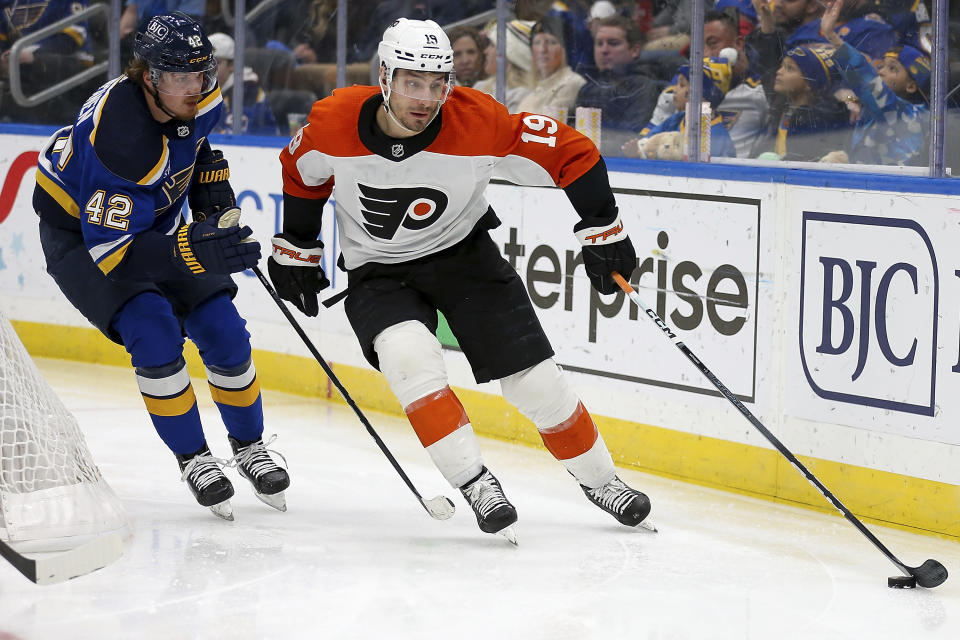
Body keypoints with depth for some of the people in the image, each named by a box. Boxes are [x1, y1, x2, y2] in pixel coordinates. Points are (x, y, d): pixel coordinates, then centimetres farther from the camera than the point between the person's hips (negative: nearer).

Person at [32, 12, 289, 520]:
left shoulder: (197, 95, -16)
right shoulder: (120, 138, -39)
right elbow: (110, 249, -40)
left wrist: (212, 183, -2)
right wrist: (195, 252, -51)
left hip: (155, 218, 7)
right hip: (78, 227, -7)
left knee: (222, 330, -2)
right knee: (153, 334, -25)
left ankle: (248, 445, 19)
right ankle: (192, 459, -7)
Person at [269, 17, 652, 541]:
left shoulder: (479, 123, -25)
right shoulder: (335, 122, -20)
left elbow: (571, 152, -14)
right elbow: (302, 171, 3)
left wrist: (603, 231, -14)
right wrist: (296, 250, 11)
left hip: (463, 255, 0)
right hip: (378, 275, 0)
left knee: (534, 379, -5)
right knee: (410, 358, -29)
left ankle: (598, 479, 17)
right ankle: (475, 484, -21)